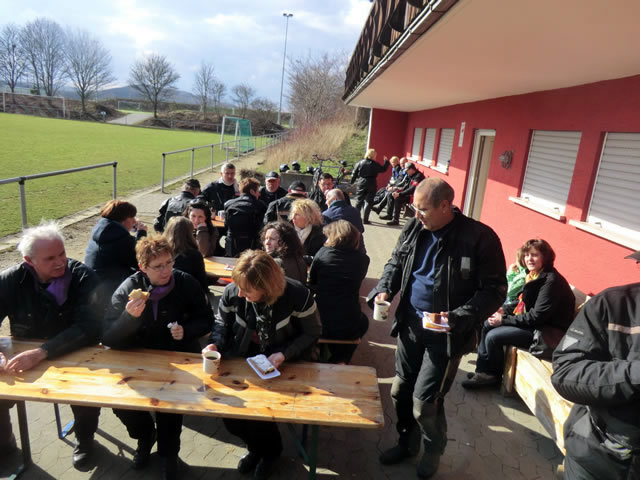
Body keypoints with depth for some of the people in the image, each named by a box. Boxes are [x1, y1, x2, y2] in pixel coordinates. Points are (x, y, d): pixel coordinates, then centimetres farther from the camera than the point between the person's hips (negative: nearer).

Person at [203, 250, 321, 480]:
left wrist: (284, 354, -25)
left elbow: (312, 333, -12)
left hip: (283, 364, -3)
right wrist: (215, 344, -19)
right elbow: (222, 323, 3)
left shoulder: (297, 295, -27)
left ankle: (270, 450, 25)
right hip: (243, 359, 4)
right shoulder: (231, 292, -18)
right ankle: (256, 446, 28)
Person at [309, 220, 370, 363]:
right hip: (348, 329, 0)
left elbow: (311, 284, 4)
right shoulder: (362, 259, -5)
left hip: (321, 325, 1)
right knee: (363, 321, 34)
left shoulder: (322, 253, -7)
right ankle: (340, 361, 27)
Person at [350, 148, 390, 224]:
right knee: (369, 202, 4)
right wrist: (386, 162, 13)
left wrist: (352, 182, 12)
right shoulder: (375, 164, -9)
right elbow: (383, 169, -1)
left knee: (359, 201, 14)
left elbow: (354, 174, 2)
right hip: (371, 185, -3)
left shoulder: (360, 163, 0)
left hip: (361, 184, 3)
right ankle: (365, 219, 3)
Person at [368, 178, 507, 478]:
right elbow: (395, 264, 13)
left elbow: (495, 290, -14)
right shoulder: (414, 229, -1)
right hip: (411, 325, 6)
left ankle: (433, 450, 35)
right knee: (400, 391, 17)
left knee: (425, 401, 3)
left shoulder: (479, 237, -18)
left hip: (445, 334, -5)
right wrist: (384, 290, -6)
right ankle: (407, 442, 44)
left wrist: (460, 318, -26)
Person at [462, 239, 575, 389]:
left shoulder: (550, 280, -22)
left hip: (547, 333, -10)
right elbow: (524, 304, 17)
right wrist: (505, 311, -1)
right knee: (488, 325, 5)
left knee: (493, 336, -18)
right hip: (532, 324, 10)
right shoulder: (534, 275, 7)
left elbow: (537, 316, -24)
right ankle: (482, 370, 9)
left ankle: (493, 375, 7)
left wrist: (504, 319, -19)